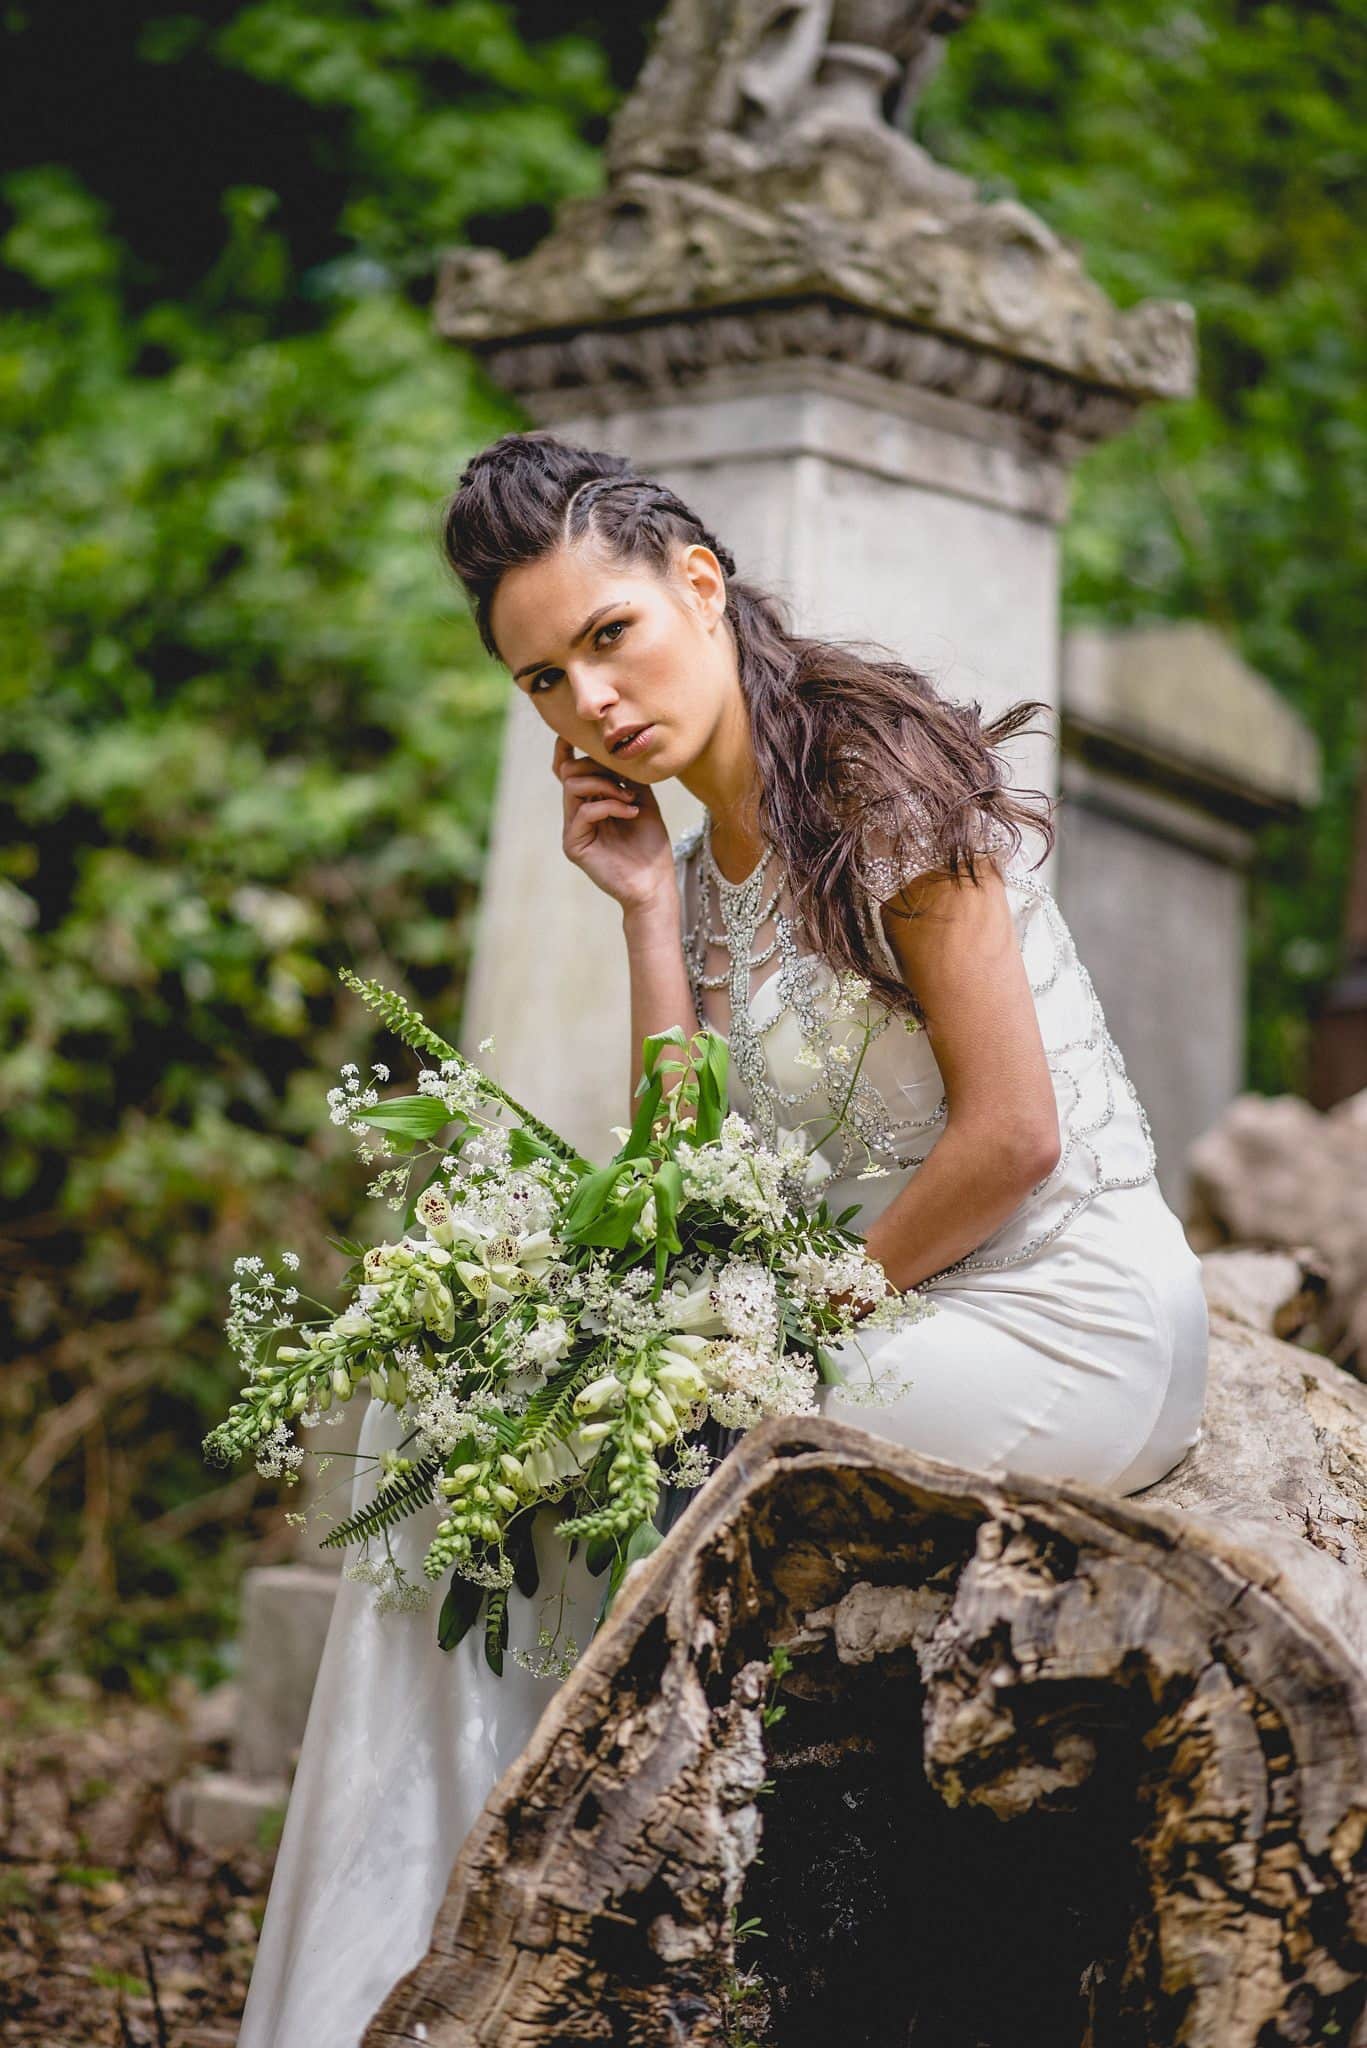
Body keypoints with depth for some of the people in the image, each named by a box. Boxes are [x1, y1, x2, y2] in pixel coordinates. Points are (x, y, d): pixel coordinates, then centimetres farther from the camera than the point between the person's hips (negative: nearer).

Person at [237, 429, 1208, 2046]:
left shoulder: (879, 778, -11)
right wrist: (647, 917, 1)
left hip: (1065, 1330, -7)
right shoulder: (703, 871, 12)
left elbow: (1013, 1134, -16)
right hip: (904, 1326, 8)